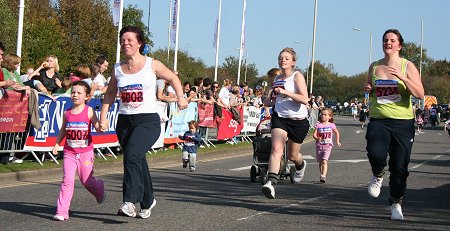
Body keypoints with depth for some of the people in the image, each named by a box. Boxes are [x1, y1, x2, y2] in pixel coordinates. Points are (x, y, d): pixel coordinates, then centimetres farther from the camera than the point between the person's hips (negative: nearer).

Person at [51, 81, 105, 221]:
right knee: (67, 180, -9)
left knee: (87, 181, 5)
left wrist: (101, 127, -31)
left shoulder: (89, 111, -4)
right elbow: (63, 131, 18)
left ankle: (99, 188, 40)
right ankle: (62, 212, -8)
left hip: (86, 152, -2)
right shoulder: (67, 113, 6)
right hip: (69, 152, 2)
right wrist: (57, 144, 11)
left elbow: (98, 127, -9)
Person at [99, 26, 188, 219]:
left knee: (132, 155, -26)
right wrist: (103, 117, 11)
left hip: (148, 119, -4)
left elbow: (172, 78, 13)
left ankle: (130, 201, -28)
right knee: (138, 162, 9)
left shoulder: (152, 65, 0)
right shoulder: (117, 69, 8)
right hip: (124, 121, 4)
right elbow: (110, 93, 19)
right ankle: (147, 201, 29)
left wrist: (180, 97, -2)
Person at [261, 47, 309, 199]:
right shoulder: (277, 79, 8)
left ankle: (301, 165, 50)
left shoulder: (297, 76, -9)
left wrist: (285, 92, -26)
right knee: (276, 148, -23)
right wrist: (270, 102, 7)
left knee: (292, 156, 12)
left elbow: (305, 100, -21)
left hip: (298, 120, -3)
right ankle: (271, 183, -33)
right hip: (279, 117, 3)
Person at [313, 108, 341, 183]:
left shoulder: (331, 125, 1)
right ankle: (322, 176, 24)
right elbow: (314, 134, -5)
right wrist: (317, 138, -25)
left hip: (327, 146, -2)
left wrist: (337, 141, 17)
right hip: (319, 146, 2)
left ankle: (323, 176, -25)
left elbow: (337, 132, 19)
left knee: (324, 161, -18)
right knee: (320, 162, 10)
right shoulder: (318, 125, 1)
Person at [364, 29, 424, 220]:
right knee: (375, 154, -26)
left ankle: (396, 204, 23)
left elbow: (420, 95, -9)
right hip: (378, 120, 1)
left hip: (403, 123, -1)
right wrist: (368, 90, 1)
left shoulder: (408, 66, 1)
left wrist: (403, 77, -20)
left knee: (399, 167, 2)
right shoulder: (374, 67, 10)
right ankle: (378, 176, 9)